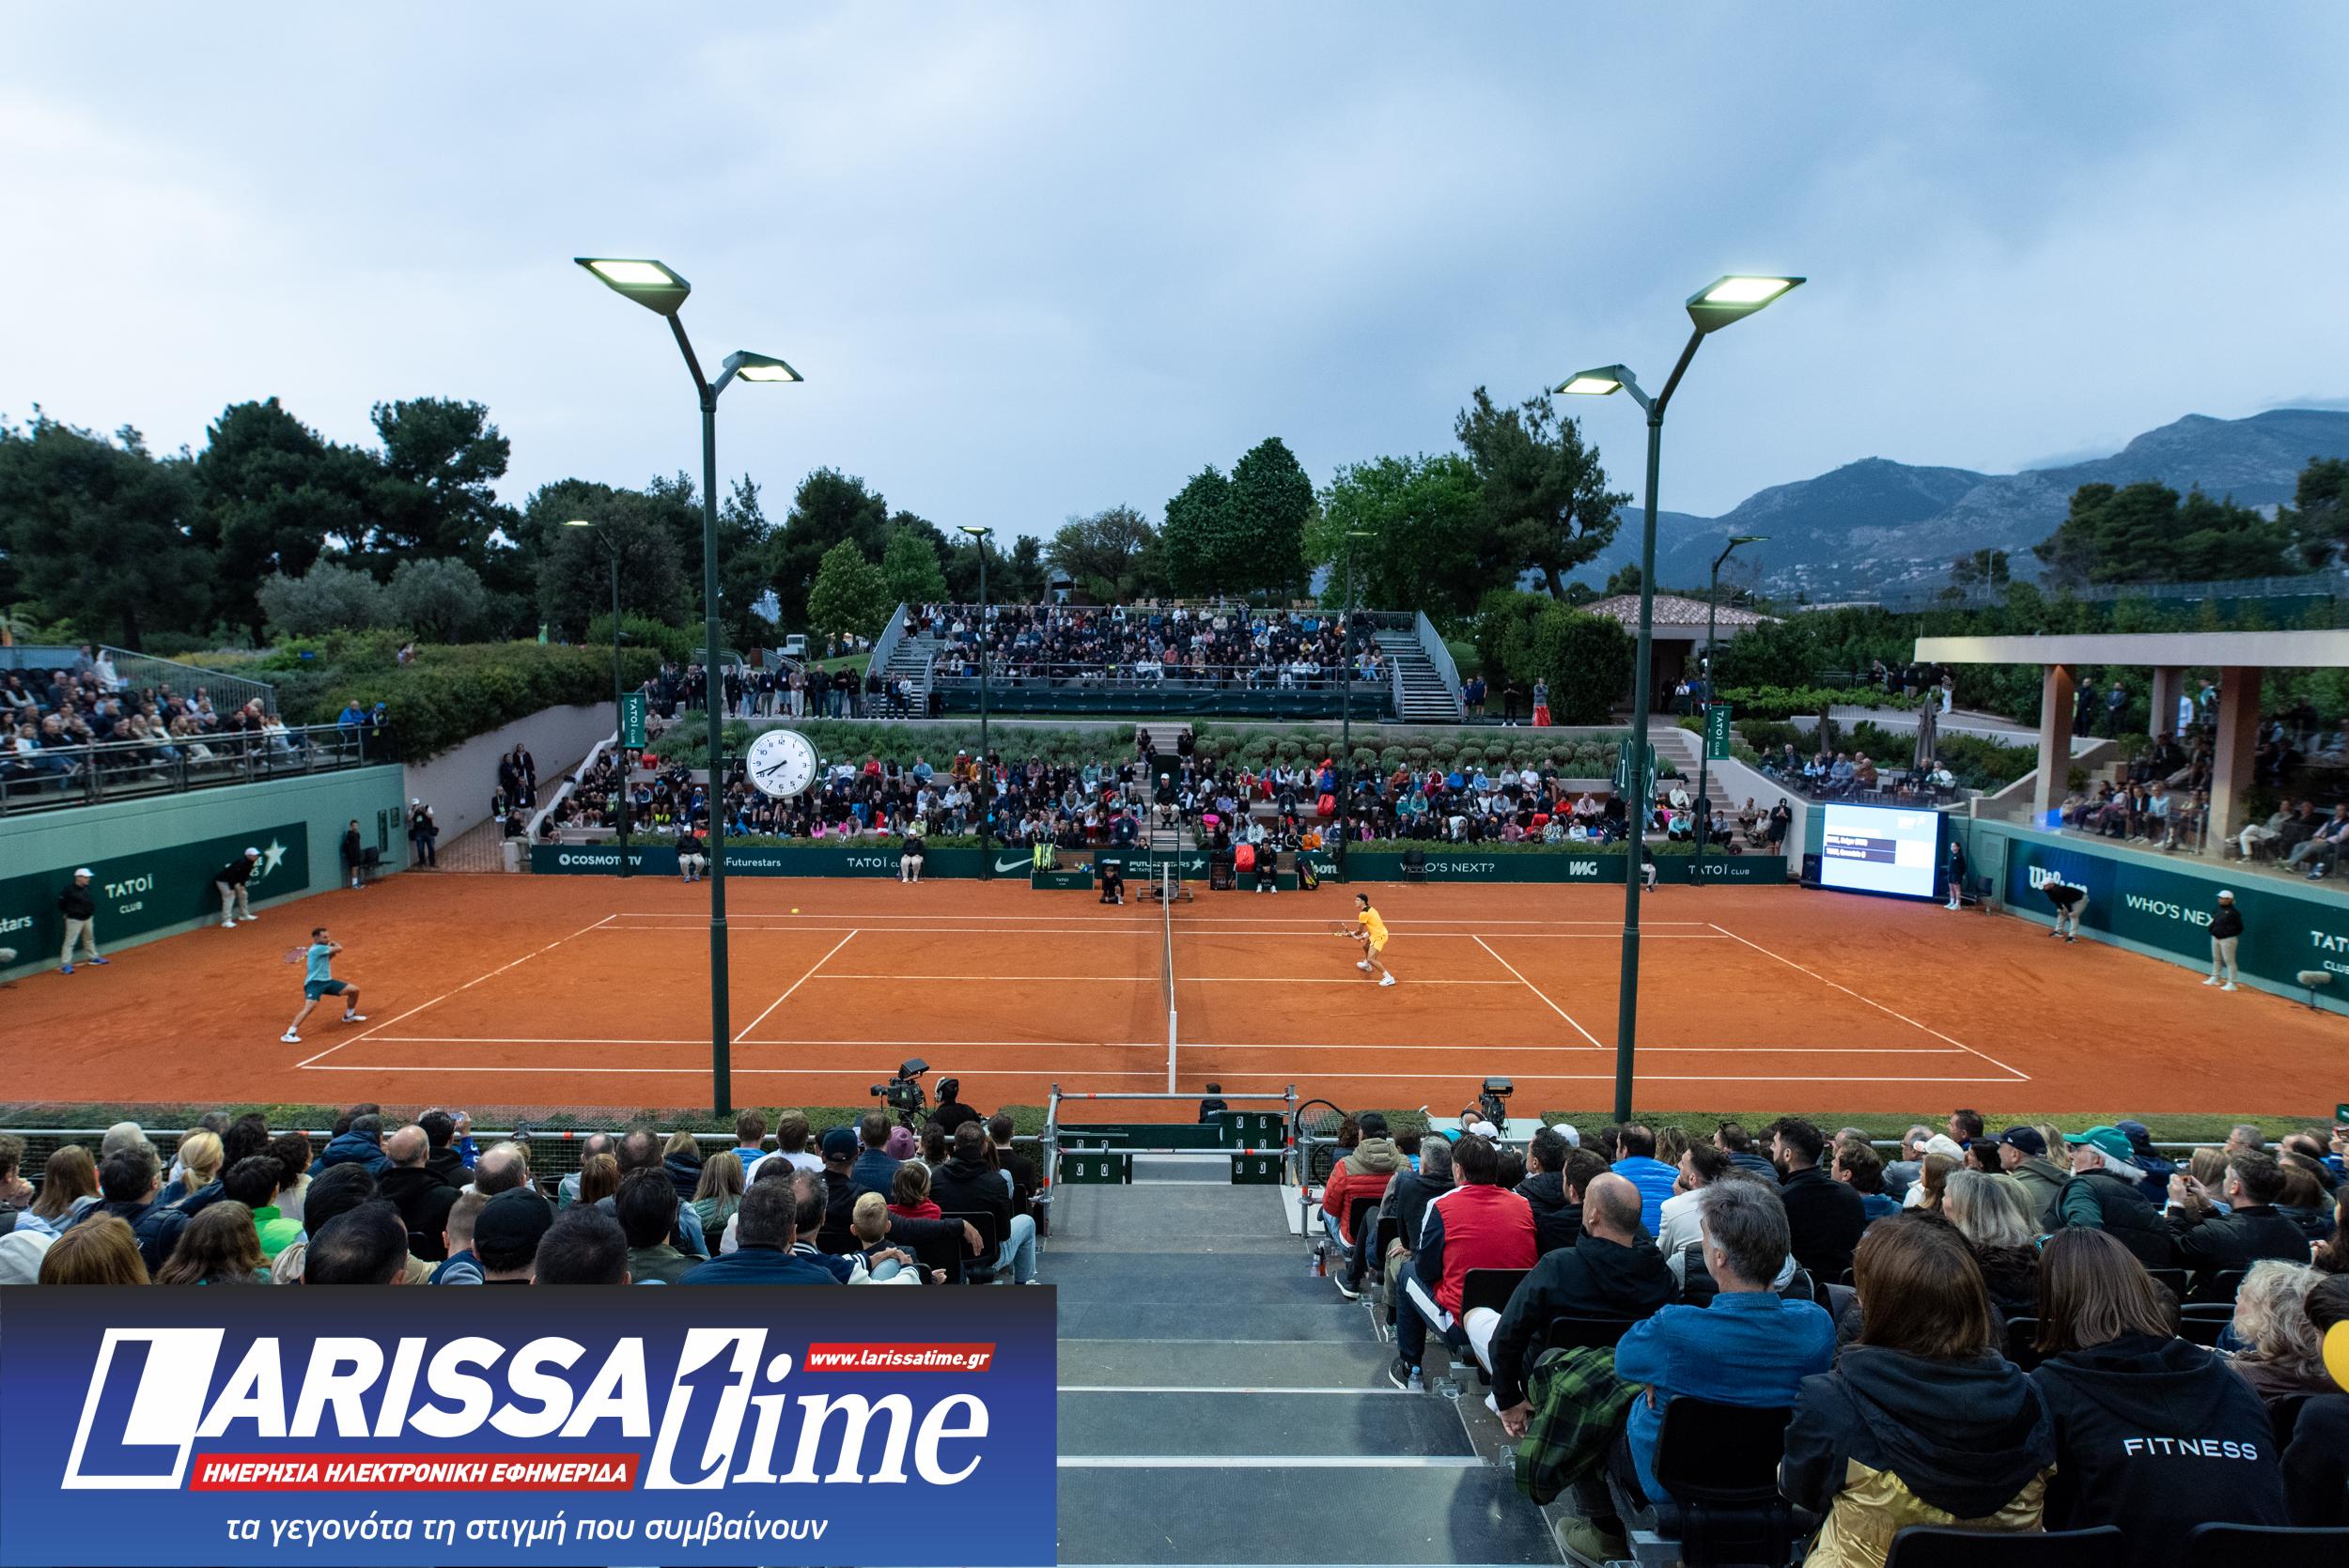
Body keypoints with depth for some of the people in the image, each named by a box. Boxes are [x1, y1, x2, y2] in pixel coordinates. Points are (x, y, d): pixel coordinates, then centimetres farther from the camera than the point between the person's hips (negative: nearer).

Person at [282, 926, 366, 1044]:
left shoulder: (322, 949, 13)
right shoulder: (317, 948, -17)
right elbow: (339, 949, -17)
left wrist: (333, 945, 9)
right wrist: (335, 944, 8)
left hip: (327, 981, 9)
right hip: (314, 983, -9)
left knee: (354, 990, 10)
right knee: (309, 1007, -28)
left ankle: (349, 1015, 32)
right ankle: (289, 1034, -26)